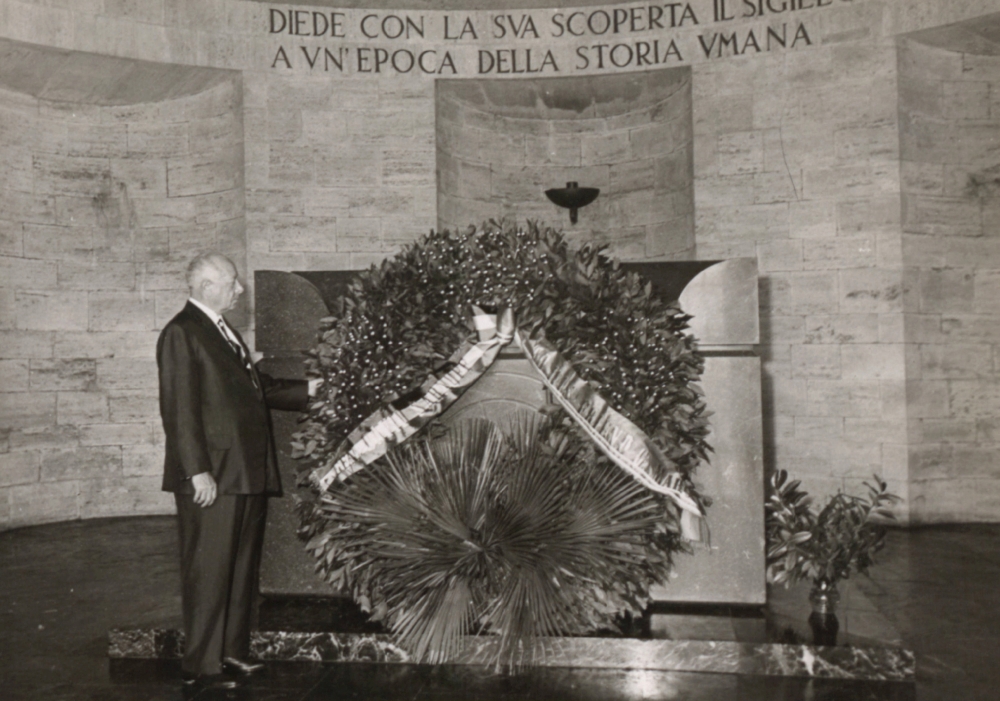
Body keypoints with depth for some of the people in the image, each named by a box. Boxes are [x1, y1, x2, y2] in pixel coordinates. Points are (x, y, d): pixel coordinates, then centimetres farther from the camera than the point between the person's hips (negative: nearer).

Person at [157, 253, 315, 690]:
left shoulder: (224, 332, 19)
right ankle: (201, 665, 12)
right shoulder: (181, 333, -10)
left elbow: (257, 389, 23)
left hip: (247, 472, 9)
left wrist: (308, 389, 16)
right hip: (214, 477, -9)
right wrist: (197, 471, -21)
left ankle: (232, 652, 27)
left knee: (242, 568, 15)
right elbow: (179, 409, -16)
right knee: (209, 569, 0)